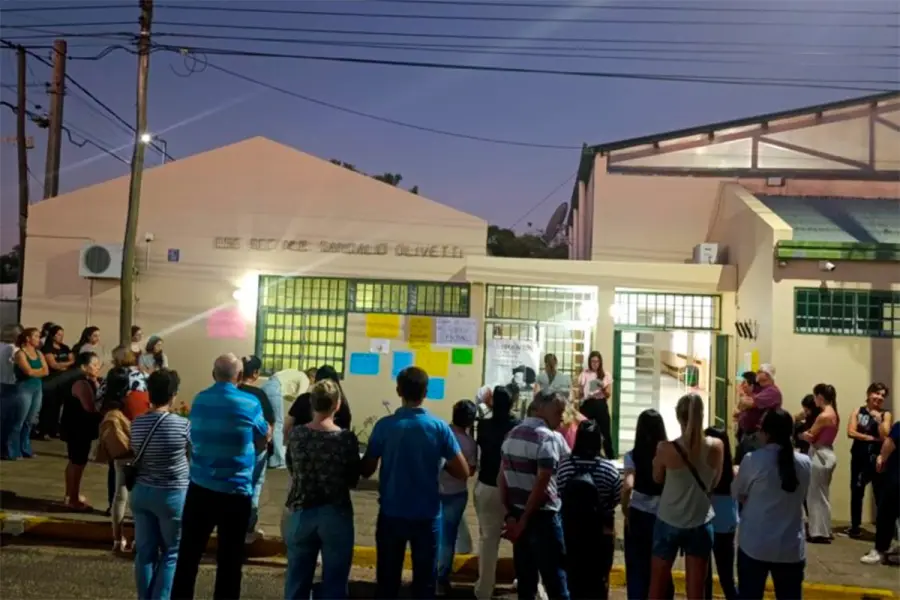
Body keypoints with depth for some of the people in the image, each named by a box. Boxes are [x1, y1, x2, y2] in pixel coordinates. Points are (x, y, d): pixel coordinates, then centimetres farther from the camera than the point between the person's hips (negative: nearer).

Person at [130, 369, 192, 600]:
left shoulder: (136, 424, -4)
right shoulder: (182, 425, -17)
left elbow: (135, 455, 10)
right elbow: (191, 453, 1)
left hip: (141, 492, 4)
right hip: (173, 495, -4)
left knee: (145, 551, 12)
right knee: (172, 552, 10)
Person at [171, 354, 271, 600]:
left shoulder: (199, 401, 3)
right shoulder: (250, 404, -10)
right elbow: (264, 439, 4)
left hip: (199, 489, 4)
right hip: (235, 492, -4)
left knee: (188, 554, 13)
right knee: (229, 558, 7)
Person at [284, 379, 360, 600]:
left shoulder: (296, 435, -5)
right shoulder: (347, 438, -13)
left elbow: (291, 470, 9)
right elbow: (353, 481, -4)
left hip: (301, 513, 3)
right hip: (336, 515, -2)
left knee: (297, 579, 15)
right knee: (334, 581, 9)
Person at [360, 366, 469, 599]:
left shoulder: (384, 426, -9)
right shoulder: (439, 427, -9)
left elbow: (366, 471, -1)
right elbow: (463, 472, -7)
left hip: (391, 514, 1)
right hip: (426, 516, 0)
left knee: (387, 581, 14)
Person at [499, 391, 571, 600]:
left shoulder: (512, 434, 11)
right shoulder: (550, 437, -13)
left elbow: (502, 478, 9)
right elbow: (542, 483, -19)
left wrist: (511, 514, 7)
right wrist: (525, 519, -11)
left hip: (518, 514, 7)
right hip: (542, 516, -7)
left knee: (525, 577, 13)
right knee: (555, 576, 1)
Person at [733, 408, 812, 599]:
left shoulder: (753, 460, -12)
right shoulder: (805, 463, -2)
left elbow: (738, 494, 1)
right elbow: (799, 496, 12)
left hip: (754, 546, -3)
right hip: (791, 548, 3)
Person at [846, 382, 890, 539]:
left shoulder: (886, 415, 2)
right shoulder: (858, 412, 6)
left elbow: (884, 436, -10)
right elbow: (851, 432, -5)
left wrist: (878, 419, -14)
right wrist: (871, 438, -11)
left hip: (877, 458, -2)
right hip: (859, 457, 2)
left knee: (880, 493, -6)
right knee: (856, 492, 8)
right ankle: (855, 526, 20)